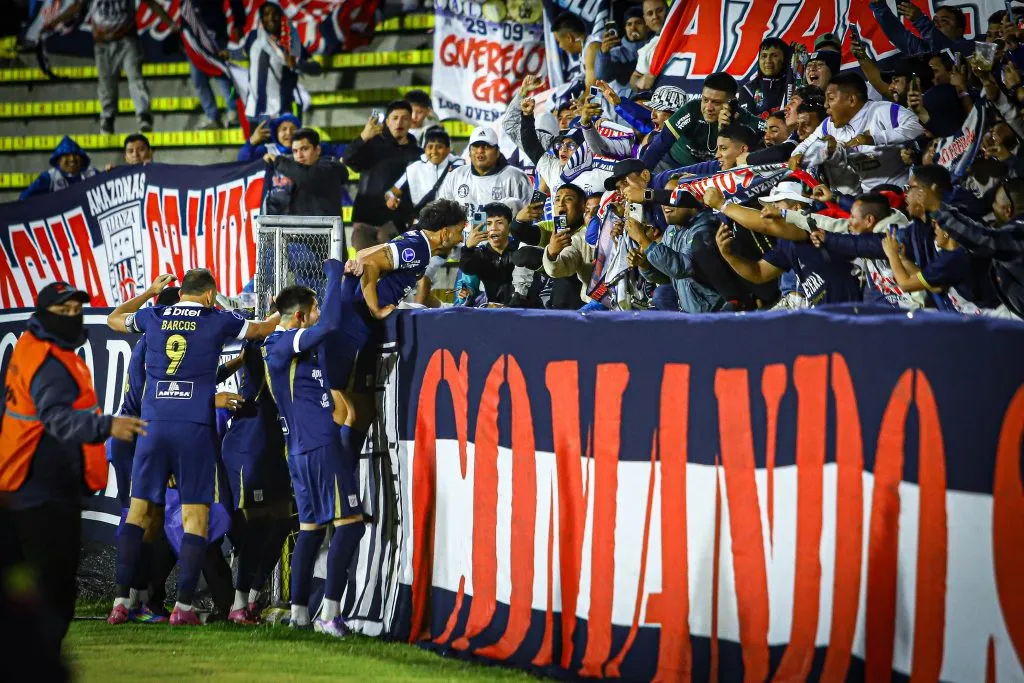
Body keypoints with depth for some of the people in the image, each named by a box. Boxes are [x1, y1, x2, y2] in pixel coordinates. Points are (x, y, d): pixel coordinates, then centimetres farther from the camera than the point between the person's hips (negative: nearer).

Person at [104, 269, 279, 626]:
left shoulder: (154, 317, 8)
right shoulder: (217, 321, 2)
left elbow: (114, 318, 30)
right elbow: (263, 329, 20)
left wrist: (150, 292, 41)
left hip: (153, 424, 3)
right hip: (195, 428, -3)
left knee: (139, 509, 7)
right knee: (195, 517, 1)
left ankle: (121, 600, 3)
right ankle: (183, 606, -5)